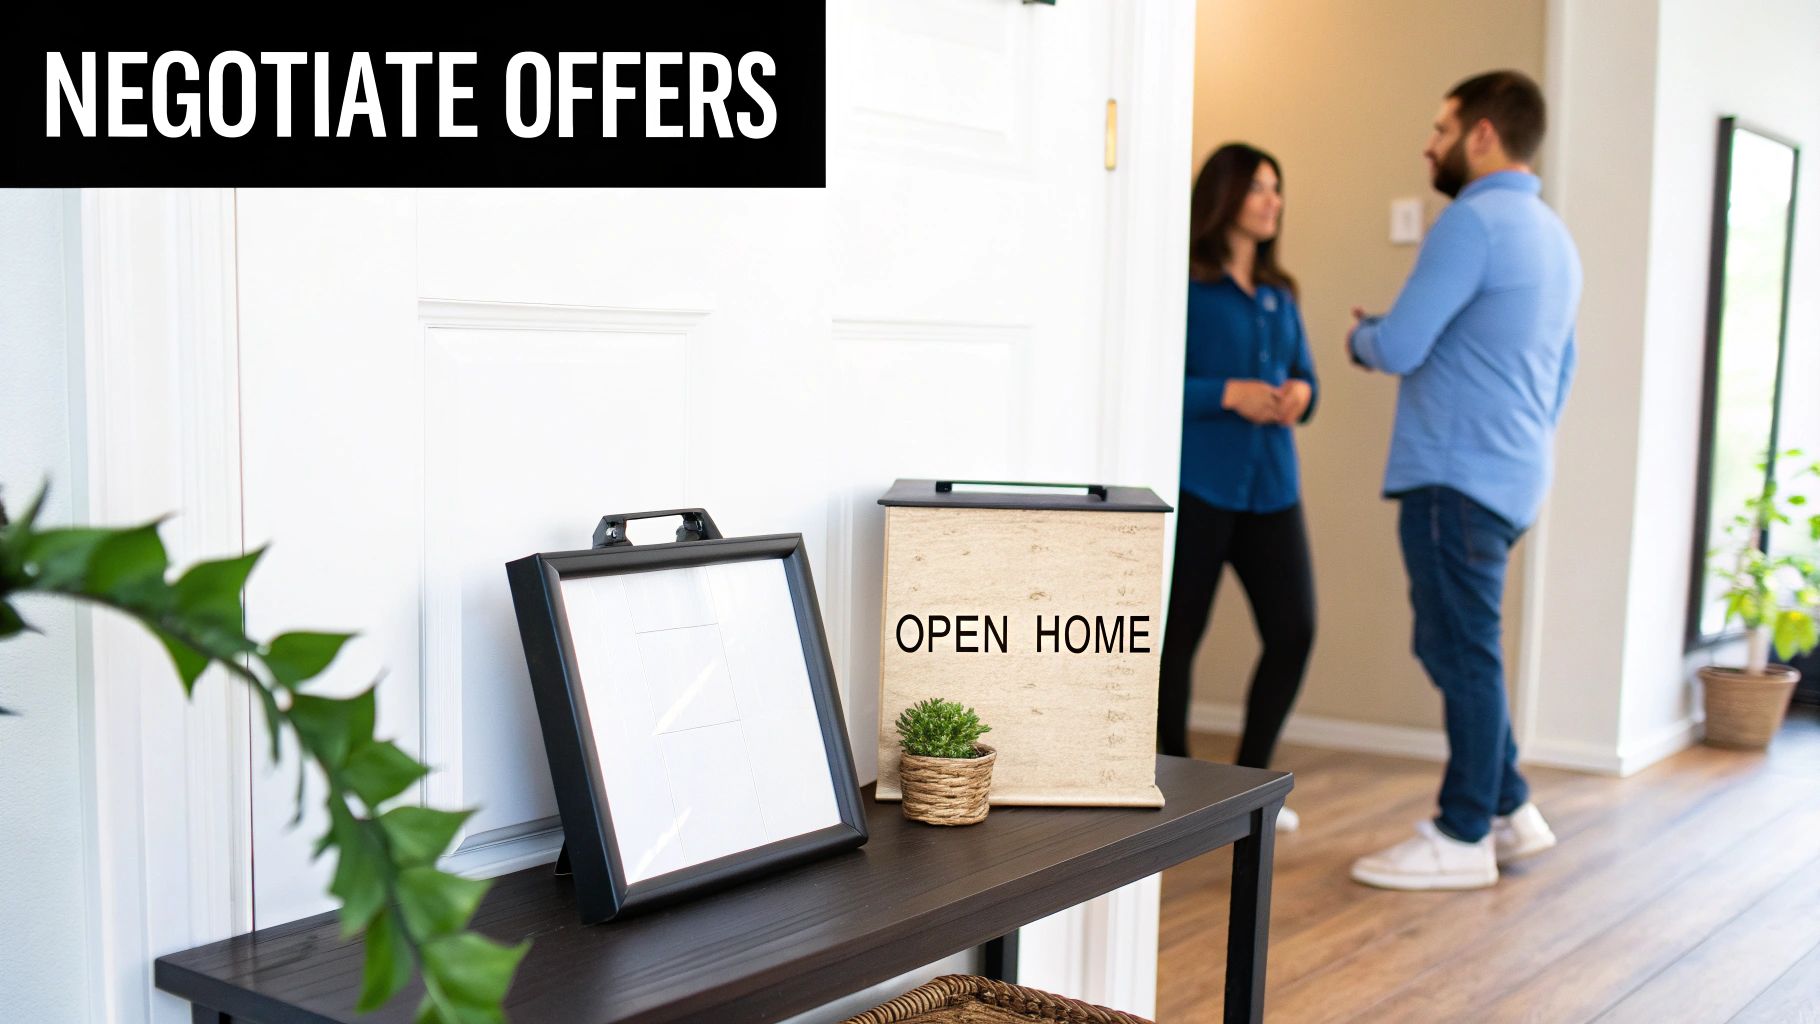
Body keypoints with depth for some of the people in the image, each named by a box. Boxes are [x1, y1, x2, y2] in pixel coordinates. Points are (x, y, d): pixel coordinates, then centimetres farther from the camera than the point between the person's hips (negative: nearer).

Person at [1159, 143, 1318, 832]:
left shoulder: (1280, 295, 16)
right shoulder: (1186, 286, -5)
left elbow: (1305, 378, 19)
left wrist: (1299, 395, -3)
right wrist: (1230, 393, -19)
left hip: (1271, 486, 6)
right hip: (1196, 485, -6)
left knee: (1294, 630, 1)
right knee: (1179, 635, 2)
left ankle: (1251, 779, 18)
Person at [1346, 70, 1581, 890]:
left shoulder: (1475, 219, -13)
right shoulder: (1552, 234, 18)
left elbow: (1399, 348, -18)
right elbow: (1560, 370, 25)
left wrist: (1362, 335, 3)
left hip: (1458, 475, -9)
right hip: (1514, 473, 9)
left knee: (1462, 653, -2)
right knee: (1457, 648, 17)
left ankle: (1464, 838, 7)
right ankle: (1508, 811, 23)